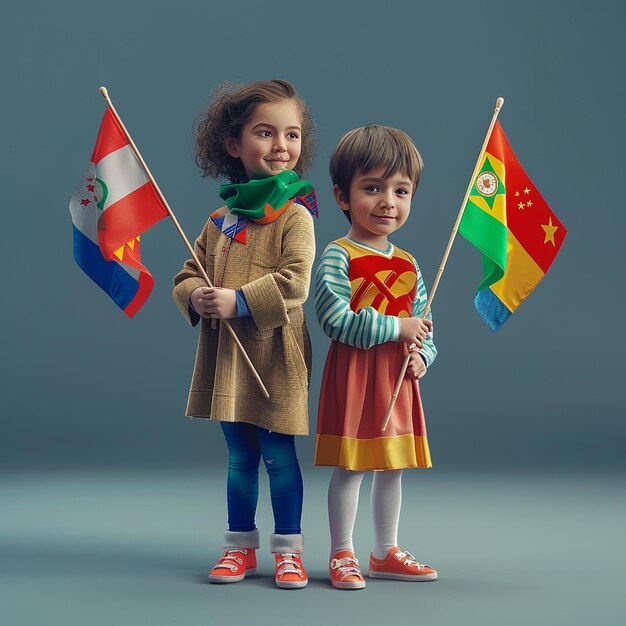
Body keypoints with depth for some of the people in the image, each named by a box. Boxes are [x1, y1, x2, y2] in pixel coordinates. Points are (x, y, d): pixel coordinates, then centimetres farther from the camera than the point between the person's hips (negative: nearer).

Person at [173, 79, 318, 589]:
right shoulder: (221, 219, 10)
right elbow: (189, 273, 13)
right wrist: (196, 298, -9)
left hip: (275, 356, -5)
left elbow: (294, 282, -19)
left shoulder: (295, 217, -8)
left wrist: (239, 301, -24)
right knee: (240, 456, 15)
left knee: (279, 455, 3)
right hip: (225, 355, 5)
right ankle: (241, 546, 26)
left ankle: (288, 548, 17)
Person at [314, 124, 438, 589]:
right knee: (350, 465, -1)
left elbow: (424, 324, 15)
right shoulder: (337, 257, -10)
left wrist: (422, 356, -5)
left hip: (398, 377, 6)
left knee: (392, 465, 13)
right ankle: (342, 554, 12)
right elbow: (335, 320, -20)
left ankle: (387, 552, 26)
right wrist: (397, 328, -18)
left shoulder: (408, 264, 11)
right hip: (353, 373, -6)